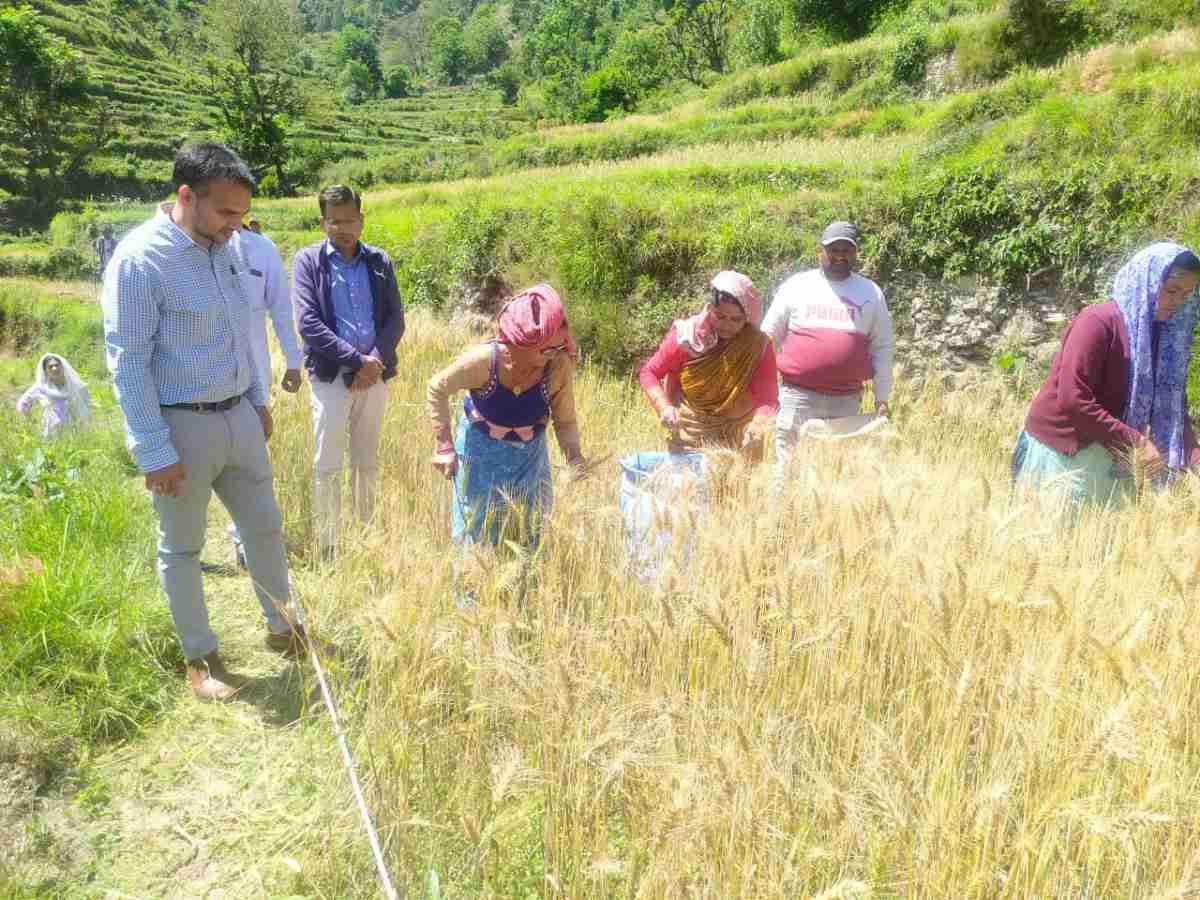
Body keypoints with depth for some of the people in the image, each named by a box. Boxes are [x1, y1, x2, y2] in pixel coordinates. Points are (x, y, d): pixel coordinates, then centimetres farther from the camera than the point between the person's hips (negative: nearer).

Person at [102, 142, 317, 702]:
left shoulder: (224, 249, 5)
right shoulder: (139, 260, -18)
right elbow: (127, 363, -18)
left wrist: (258, 400, 19)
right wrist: (154, 452, -18)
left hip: (238, 418, 7)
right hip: (182, 427, -7)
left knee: (265, 527, 16)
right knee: (182, 548, 10)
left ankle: (282, 628, 34)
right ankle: (200, 657, 26)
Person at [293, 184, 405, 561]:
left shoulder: (379, 261, 8)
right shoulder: (308, 261, -1)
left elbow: (396, 319, 4)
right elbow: (308, 323, -10)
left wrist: (376, 360, -12)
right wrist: (356, 360, -16)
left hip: (374, 374, 3)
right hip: (331, 375, -3)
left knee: (368, 463, 13)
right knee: (327, 467, 1)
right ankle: (327, 547, 11)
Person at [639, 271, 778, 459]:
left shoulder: (759, 346, -13)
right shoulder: (687, 335, -14)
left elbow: (767, 398, -17)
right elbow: (649, 373, -7)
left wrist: (757, 425, -37)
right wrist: (664, 407, -22)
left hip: (737, 439, 1)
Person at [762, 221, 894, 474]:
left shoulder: (871, 293, 9)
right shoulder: (796, 286, 4)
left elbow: (882, 348, 11)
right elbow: (768, 338, 7)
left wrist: (882, 398, 8)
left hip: (847, 401, 2)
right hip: (799, 396, -2)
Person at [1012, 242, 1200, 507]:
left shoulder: (1166, 335, 5)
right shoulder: (1099, 322, -18)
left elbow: (1172, 407, 2)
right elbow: (1072, 400, -26)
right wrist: (1135, 443, -23)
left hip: (1109, 456, 7)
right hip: (1060, 452, -7)